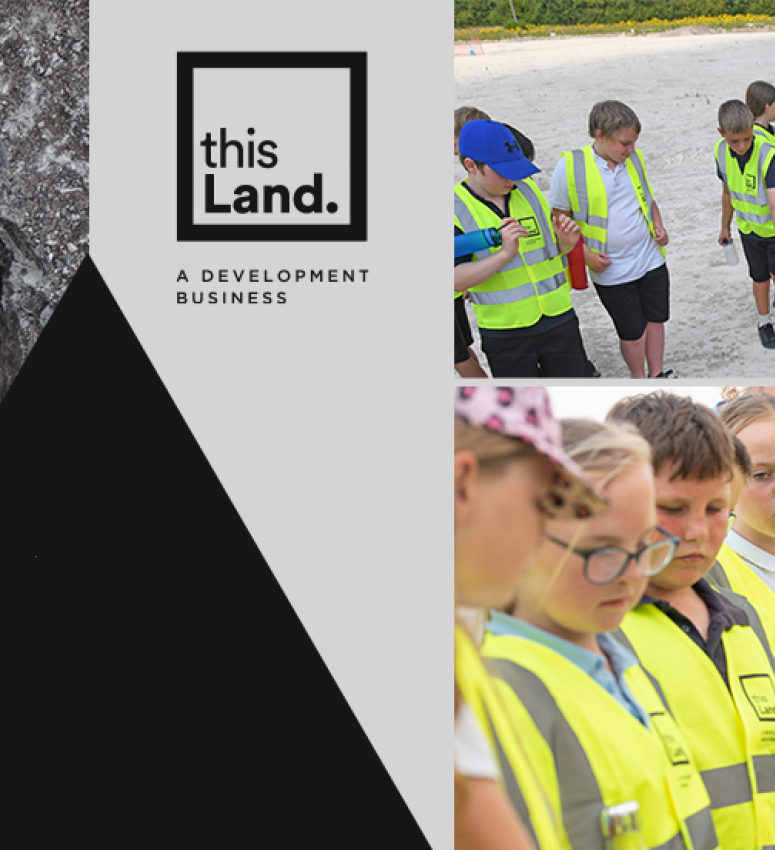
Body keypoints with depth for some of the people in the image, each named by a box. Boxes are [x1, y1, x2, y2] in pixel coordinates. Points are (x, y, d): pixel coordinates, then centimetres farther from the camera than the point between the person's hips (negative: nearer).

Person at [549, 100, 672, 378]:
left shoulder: (634, 159, 2)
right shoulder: (570, 166, -14)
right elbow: (559, 218, -6)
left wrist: (658, 225, 1)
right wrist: (584, 253, -15)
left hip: (651, 260, 5)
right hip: (610, 270, -5)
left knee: (656, 319, 13)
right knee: (633, 331, 4)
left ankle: (658, 376, 31)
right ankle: (639, 381, 26)